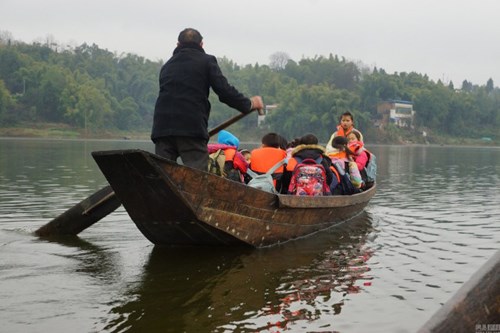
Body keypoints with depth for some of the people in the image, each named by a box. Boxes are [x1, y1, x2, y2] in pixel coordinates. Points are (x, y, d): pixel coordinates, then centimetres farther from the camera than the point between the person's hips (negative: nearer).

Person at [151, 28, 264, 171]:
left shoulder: (167, 65, 23)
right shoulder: (206, 61, 7)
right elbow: (225, 91, -1)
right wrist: (249, 104, 14)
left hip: (161, 128, 5)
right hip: (192, 128, -4)